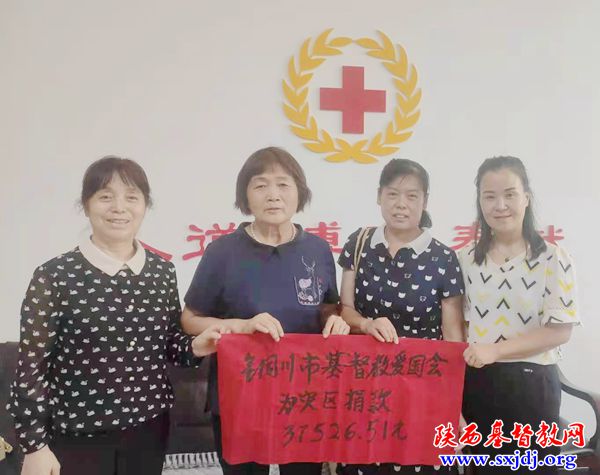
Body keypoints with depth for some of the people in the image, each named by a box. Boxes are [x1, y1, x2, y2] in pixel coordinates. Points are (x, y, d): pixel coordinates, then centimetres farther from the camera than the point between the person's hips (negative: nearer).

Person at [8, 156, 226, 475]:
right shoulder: (54, 276, -11)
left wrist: (194, 347, -8)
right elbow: (30, 368, -8)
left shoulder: (162, 271, 1)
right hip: (77, 438, -4)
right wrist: (34, 446, -8)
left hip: (149, 430, 4)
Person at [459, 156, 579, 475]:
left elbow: (560, 330, -12)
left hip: (530, 386, -3)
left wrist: (495, 350, -21)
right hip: (476, 384, 4)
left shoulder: (553, 259, -9)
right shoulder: (467, 259, 3)